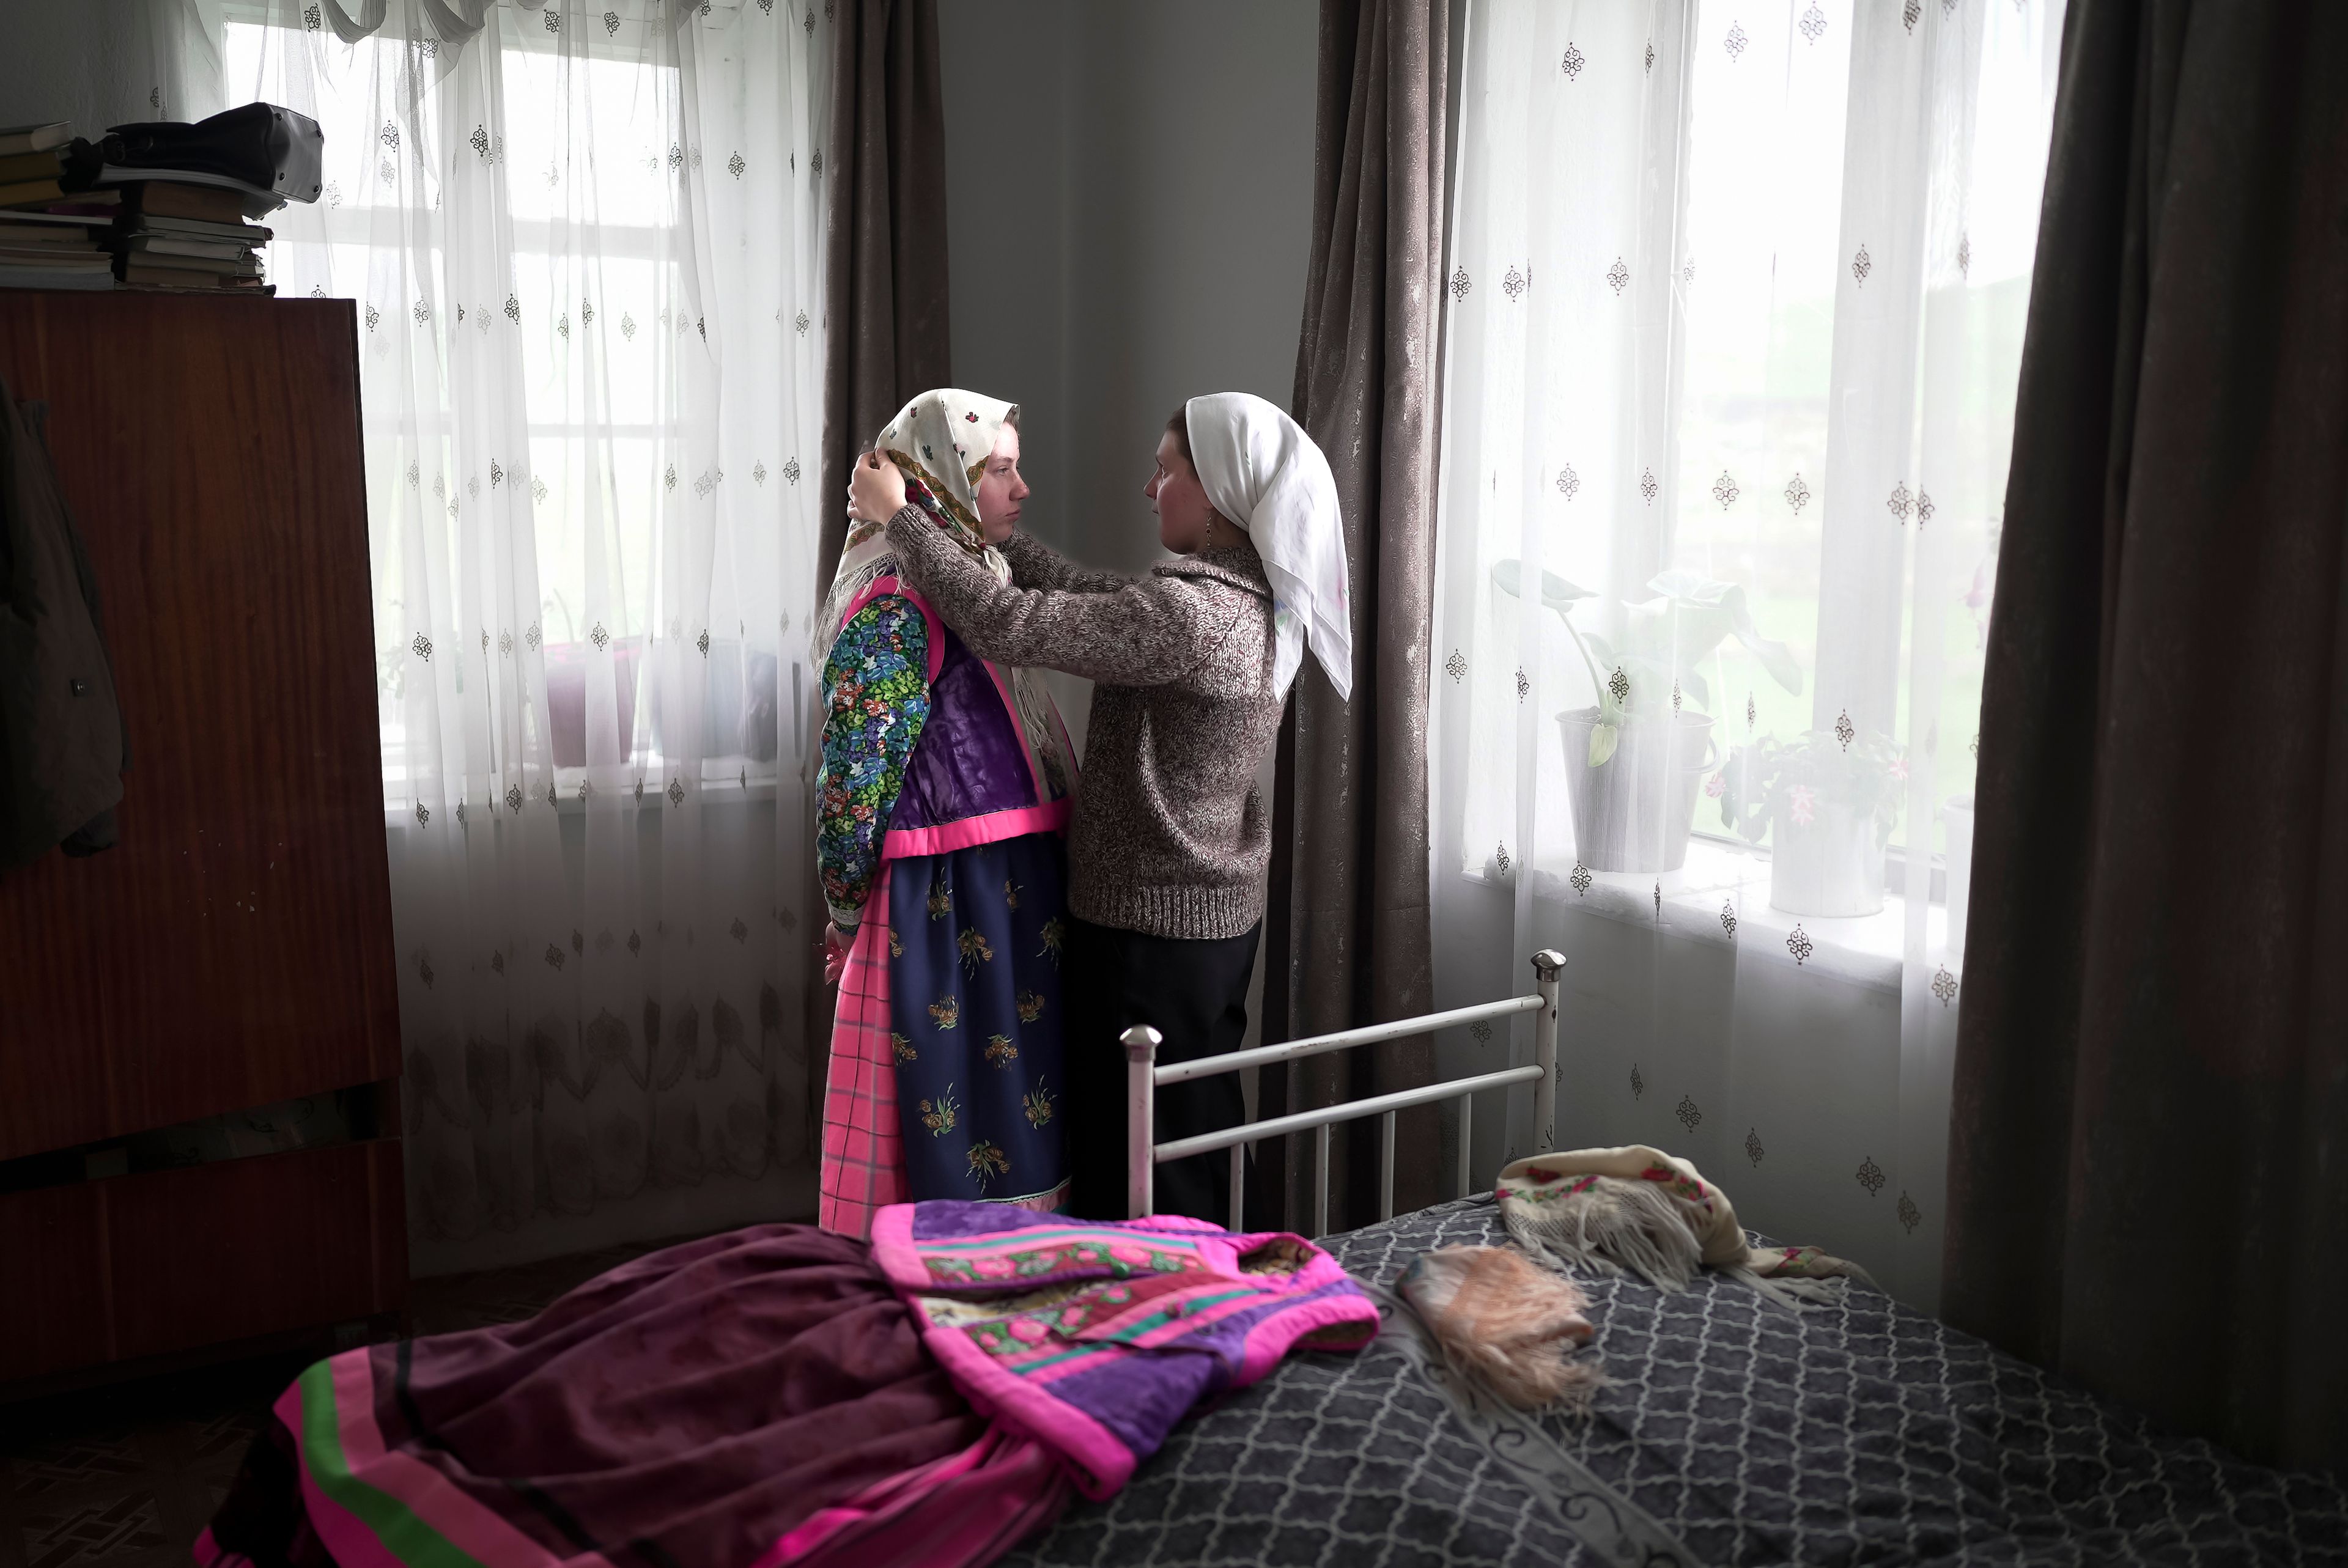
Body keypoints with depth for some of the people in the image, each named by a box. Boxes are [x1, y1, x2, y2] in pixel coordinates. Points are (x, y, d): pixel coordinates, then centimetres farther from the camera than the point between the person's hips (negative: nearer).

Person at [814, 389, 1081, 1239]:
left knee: (1015, 1105, 18)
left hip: (1012, 898, 9)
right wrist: (849, 914, -7)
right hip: (949, 906, -9)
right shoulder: (897, 608, -17)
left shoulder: (974, 582, 13)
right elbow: (853, 776, -17)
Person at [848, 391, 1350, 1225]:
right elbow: (1076, 591, 11)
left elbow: (1005, 624, -24)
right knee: (1197, 1136, 21)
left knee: (1131, 1170, 4)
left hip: (1150, 930, -9)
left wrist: (899, 515, -12)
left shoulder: (1190, 614, -25)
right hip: (1217, 917, 9)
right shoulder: (1251, 603, 5)